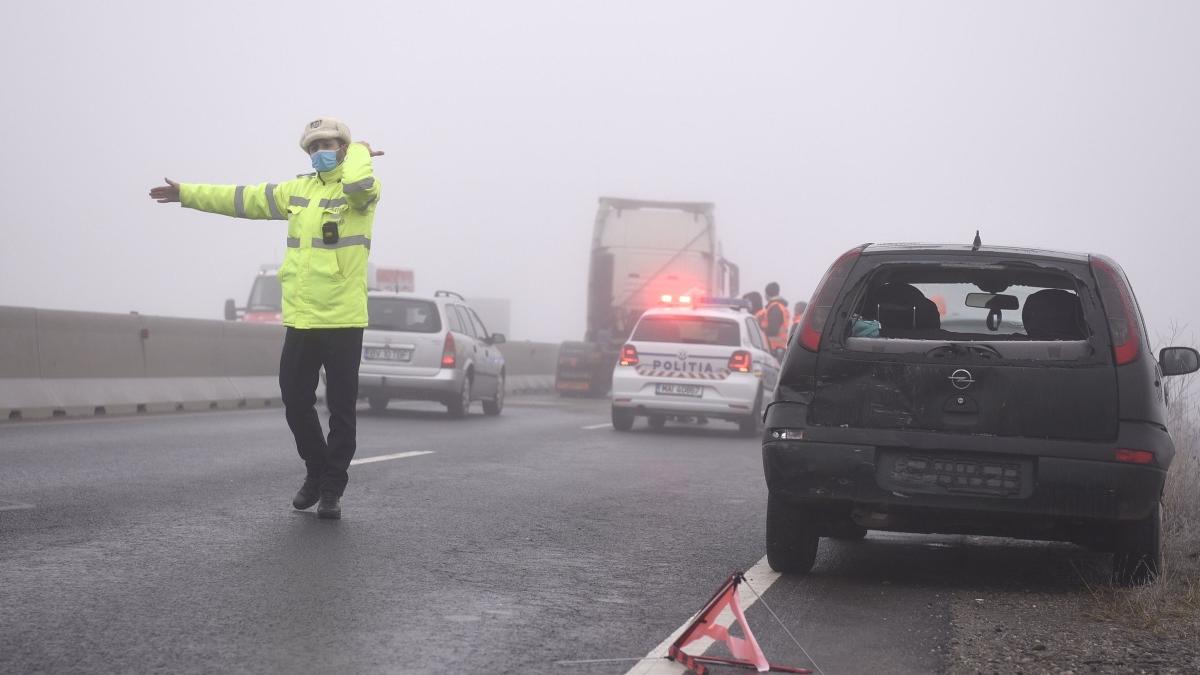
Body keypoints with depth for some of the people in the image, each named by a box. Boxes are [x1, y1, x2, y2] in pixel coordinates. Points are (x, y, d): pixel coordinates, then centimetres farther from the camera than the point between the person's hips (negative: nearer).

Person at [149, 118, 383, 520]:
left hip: (343, 322, -6)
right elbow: (244, 199, 21)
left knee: (341, 410, 1)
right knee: (296, 403, 11)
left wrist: (360, 150, -10)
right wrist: (187, 193, 23)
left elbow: (358, 183, -31)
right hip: (300, 320, 6)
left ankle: (332, 488, 13)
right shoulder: (298, 190, 15)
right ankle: (316, 473, 30)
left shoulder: (362, 191, -5)